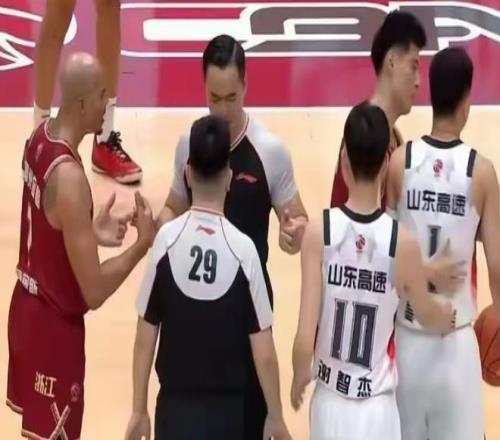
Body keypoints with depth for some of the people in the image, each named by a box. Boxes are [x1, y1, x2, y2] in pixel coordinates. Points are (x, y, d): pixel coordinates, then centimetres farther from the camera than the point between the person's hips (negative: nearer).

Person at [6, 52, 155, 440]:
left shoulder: (40, 138, -1)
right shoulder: (68, 176, -29)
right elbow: (94, 292, -26)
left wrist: (90, 233, 6)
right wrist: (143, 244, -17)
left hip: (30, 308, 9)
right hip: (54, 325, -9)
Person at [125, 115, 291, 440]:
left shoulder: (167, 239, -9)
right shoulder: (244, 249, -11)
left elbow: (145, 338, -4)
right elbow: (263, 351, -7)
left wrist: (139, 410, 7)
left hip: (176, 406, 1)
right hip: (227, 409, 0)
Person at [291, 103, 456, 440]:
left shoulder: (319, 232, -12)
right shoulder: (402, 242, -11)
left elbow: (305, 336, -13)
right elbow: (429, 315, 9)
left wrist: (300, 377, 8)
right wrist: (449, 318, 33)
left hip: (330, 403, 1)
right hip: (378, 411, -1)